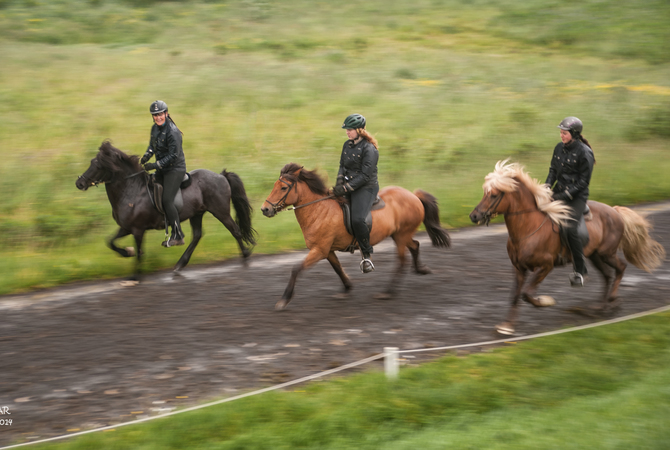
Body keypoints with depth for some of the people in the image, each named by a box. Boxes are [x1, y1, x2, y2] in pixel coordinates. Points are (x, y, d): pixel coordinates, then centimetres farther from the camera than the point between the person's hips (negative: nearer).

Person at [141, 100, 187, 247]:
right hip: (162, 169, 9)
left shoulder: (173, 132, -21)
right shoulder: (155, 128, 6)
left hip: (175, 169, -9)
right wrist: (146, 157, -1)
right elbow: (152, 145, 20)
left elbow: (173, 155, -23)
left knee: (167, 200, -16)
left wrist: (155, 165, -25)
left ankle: (177, 236, -9)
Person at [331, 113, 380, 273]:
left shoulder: (369, 149, -15)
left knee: (358, 219, -27)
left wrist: (346, 188, -22)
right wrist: (339, 183, -2)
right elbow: (342, 166, 18)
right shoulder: (347, 145, 11)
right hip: (348, 185, 9)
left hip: (366, 188, -9)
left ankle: (367, 256, -14)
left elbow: (365, 176, -19)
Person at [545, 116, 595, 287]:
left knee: (570, 228, -23)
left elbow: (583, 181, -13)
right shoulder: (559, 148, 6)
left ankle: (580, 270, -11)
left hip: (577, 195, -7)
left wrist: (565, 195, -18)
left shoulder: (584, 153, -13)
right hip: (559, 191, 7)